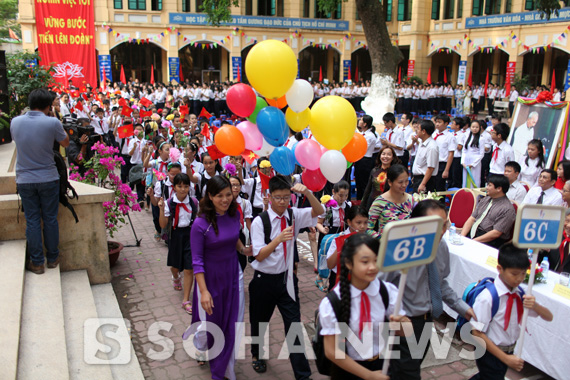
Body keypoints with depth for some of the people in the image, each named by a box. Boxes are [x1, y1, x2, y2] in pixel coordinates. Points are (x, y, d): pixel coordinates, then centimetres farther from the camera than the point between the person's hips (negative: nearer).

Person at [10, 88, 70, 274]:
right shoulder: (52, 122, -14)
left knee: (32, 221, 8)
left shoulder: (15, 122, -3)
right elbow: (65, 143, 3)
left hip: (24, 180, 2)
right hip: (48, 178, -2)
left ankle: (37, 262, 14)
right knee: (50, 219, 10)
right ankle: (52, 258, 21)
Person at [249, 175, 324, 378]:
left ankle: (302, 373, 10)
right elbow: (259, 255, -18)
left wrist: (307, 192, -31)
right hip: (264, 280, -2)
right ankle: (257, 355, 47)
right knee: (259, 322, 18)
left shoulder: (293, 215, -4)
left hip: (287, 278, 2)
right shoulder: (260, 221, -14)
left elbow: (319, 211, -14)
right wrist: (279, 238, -32)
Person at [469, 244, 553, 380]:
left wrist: (534, 305, -22)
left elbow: (548, 317, 1)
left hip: (509, 351, 7)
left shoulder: (519, 294, -7)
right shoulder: (487, 297, -26)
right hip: (490, 352, -6)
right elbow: (477, 333, -24)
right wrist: (506, 358, -23)